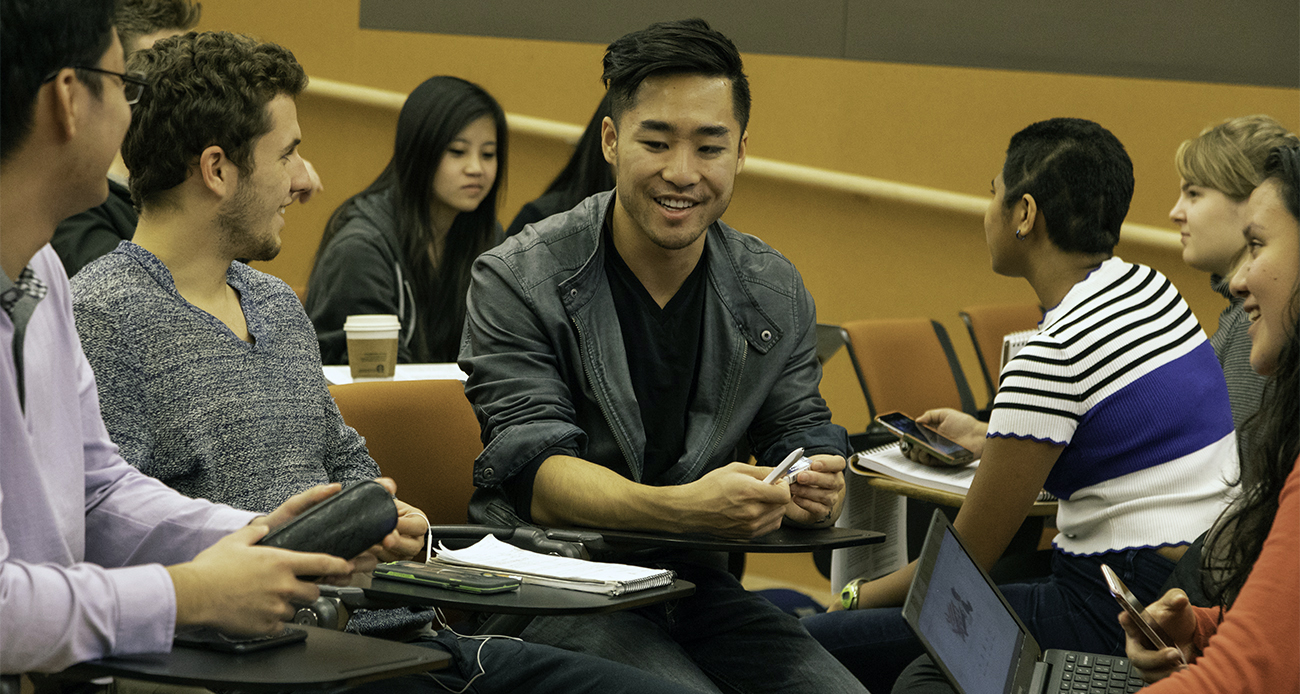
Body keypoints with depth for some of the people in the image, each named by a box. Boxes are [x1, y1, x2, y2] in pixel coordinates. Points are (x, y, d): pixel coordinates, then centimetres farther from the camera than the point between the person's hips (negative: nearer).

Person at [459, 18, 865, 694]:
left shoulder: (775, 294, 7)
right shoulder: (517, 281, -9)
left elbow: (801, 432, 10)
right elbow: (536, 473, -17)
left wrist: (818, 487, -17)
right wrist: (684, 507, -37)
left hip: (692, 583, 5)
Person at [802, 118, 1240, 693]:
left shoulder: (1052, 357, -18)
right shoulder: (1149, 288, 8)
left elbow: (969, 555, -11)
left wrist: (860, 598, 6)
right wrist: (985, 440, 37)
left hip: (1117, 620, -10)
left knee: (817, 644, -12)